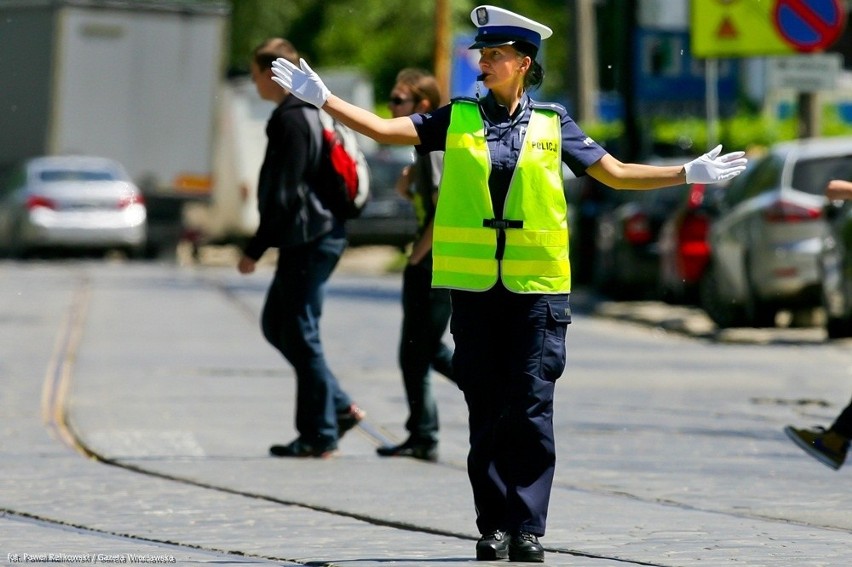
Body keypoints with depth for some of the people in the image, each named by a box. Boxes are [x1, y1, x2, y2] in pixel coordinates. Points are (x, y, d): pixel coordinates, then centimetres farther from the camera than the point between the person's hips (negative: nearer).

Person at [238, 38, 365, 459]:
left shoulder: (291, 119, -16)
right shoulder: (308, 112, 16)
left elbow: (284, 194, -20)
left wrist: (255, 249, -16)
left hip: (309, 240, -10)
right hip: (318, 236, 10)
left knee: (301, 334, -4)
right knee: (276, 325, 16)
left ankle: (319, 435, 1)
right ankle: (339, 406, 15)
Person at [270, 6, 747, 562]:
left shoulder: (552, 123, 5)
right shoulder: (458, 118, 7)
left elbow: (616, 173, 10)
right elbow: (383, 129, 5)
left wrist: (690, 173, 4)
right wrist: (323, 98, -2)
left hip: (536, 286, -1)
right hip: (474, 284, 1)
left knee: (531, 409, -3)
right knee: (485, 410, 4)